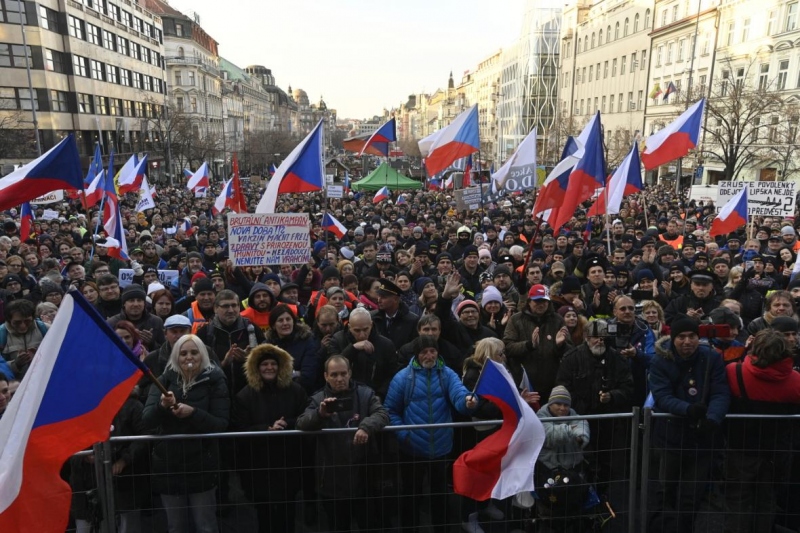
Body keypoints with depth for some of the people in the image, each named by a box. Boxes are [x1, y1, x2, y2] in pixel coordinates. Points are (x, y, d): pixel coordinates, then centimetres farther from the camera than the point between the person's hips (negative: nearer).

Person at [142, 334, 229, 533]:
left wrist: (193, 412, -25)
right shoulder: (164, 380, 2)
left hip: (201, 466, -2)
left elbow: (221, 424, -10)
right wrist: (162, 405, -27)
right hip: (168, 466, 3)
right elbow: (147, 420, -6)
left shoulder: (214, 381, -5)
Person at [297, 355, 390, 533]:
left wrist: (366, 426, -34)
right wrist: (319, 414, -34)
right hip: (332, 480, 1)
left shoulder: (365, 393, -2)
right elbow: (301, 423, -13)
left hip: (363, 477, -1)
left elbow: (382, 414, -13)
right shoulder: (318, 399, -1)